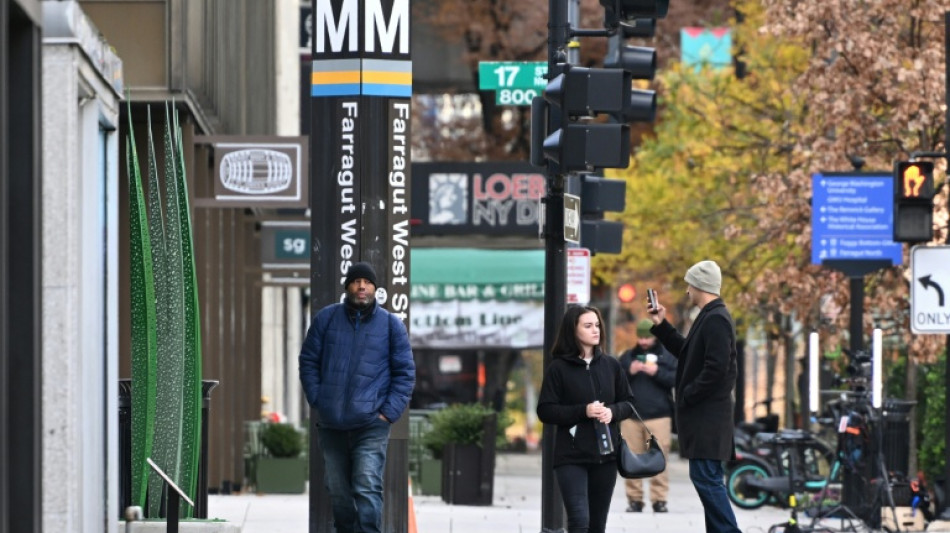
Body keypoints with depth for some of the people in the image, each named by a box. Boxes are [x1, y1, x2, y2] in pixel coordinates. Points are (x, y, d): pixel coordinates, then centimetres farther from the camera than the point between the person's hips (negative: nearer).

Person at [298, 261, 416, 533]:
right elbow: (308, 362, 10)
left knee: (367, 489, -14)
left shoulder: (391, 324, 2)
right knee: (338, 491, 12)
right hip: (331, 424, 3)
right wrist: (317, 402, 0)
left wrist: (388, 413, -5)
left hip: (371, 425, -3)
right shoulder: (326, 318, 5)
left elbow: (405, 373, 4)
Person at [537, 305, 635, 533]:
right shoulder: (559, 368, -5)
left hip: (605, 454, 4)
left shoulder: (610, 365, 7)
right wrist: (583, 411, -19)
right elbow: (545, 411, -7)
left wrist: (613, 412, -10)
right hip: (571, 456, -4)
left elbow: (628, 403, 13)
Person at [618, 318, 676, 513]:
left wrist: (657, 372, -13)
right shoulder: (627, 357, 16)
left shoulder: (668, 356, 9)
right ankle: (634, 499, 3)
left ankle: (659, 499, -5)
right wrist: (629, 372, -6)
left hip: (659, 416, -2)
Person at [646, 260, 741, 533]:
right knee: (708, 479, 12)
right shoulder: (710, 317, 16)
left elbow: (716, 367, -24)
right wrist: (661, 326, 22)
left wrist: (687, 396, -17)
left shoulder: (716, 320, -16)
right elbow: (687, 352, 26)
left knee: (706, 477, -12)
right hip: (705, 414, 11)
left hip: (708, 415, -11)